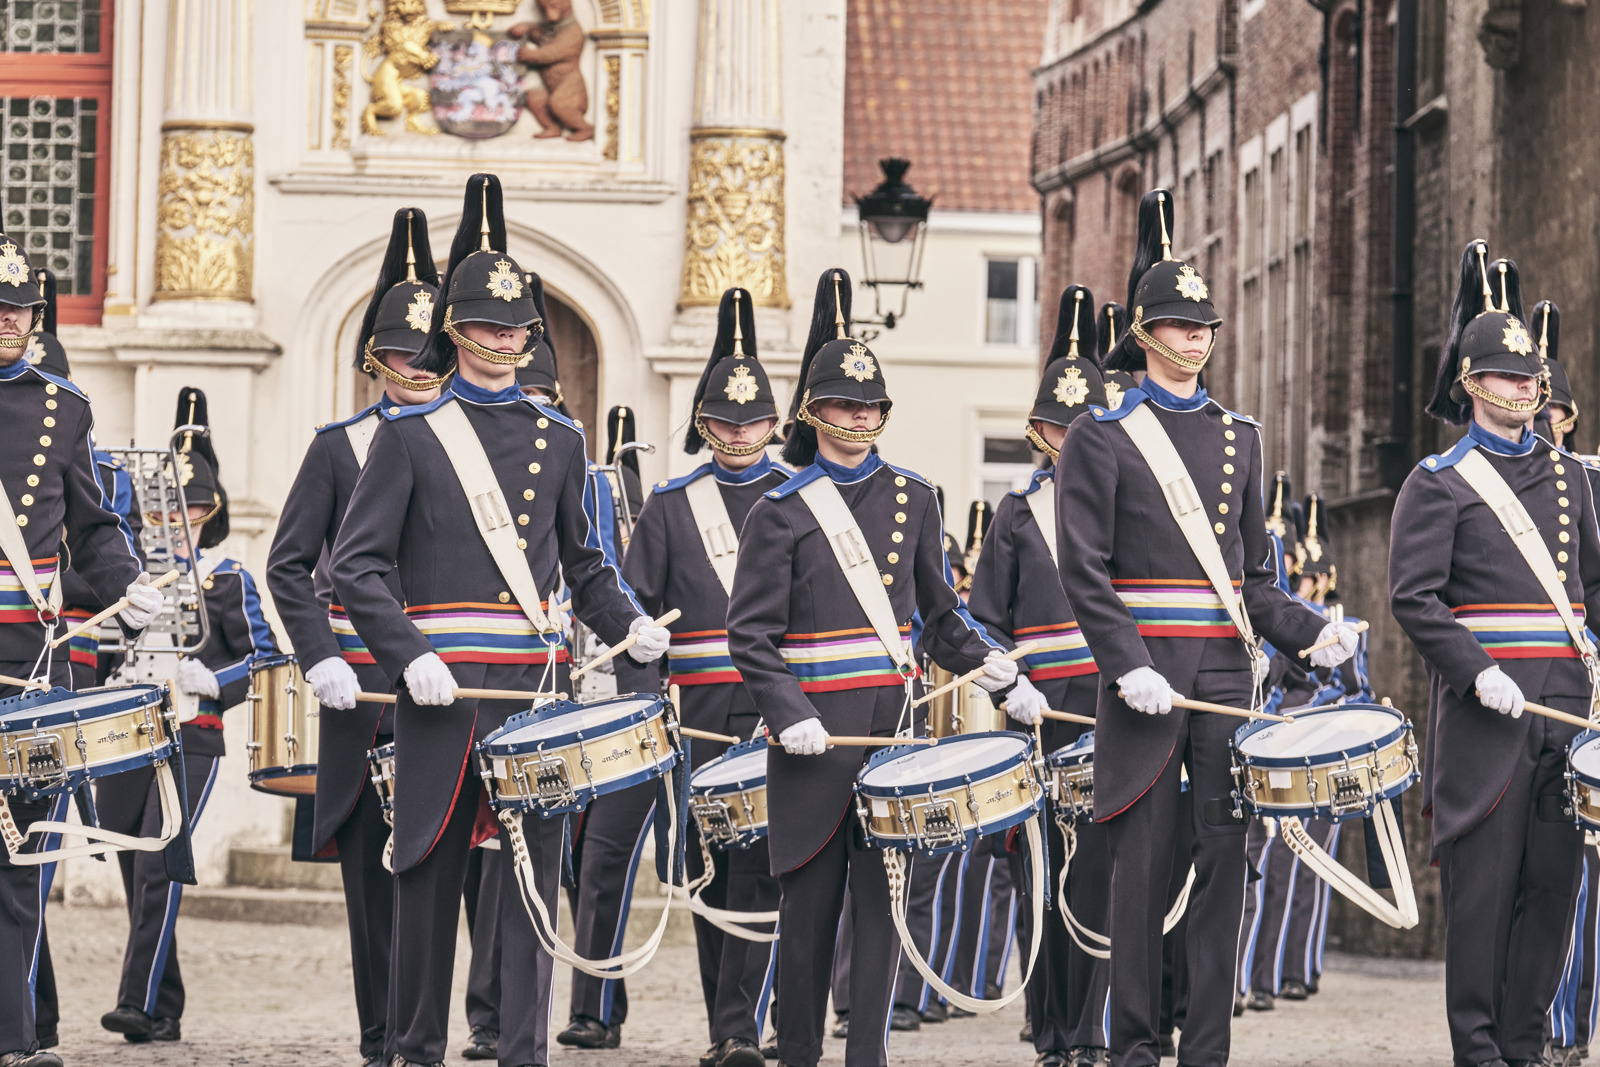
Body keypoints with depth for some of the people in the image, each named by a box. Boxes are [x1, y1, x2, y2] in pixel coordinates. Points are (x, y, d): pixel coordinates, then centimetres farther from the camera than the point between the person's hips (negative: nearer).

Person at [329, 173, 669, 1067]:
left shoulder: (559, 439, 12)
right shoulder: (411, 434, 2)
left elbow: (586, 564, 18)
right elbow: (356, 565, -3)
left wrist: (630, 627, 0)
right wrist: (411, 657, -15)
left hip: (537, 684, 3)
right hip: (444, 688, -2)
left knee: (534, 878, -2)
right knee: (430, 873, 5)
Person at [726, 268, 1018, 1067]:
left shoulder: (911, 499, 12)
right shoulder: (781, 512, 0)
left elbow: (939, 612, 16)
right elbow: (750, 633, -3)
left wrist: (987, 667, 1)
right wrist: (788, 716, -15)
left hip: (893, 721, 3)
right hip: (816, 729, -3)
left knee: (882, 892, 0)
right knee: (810, 896, 2)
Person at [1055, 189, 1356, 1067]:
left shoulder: (1238, 436, 16)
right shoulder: (1102, 436, 0)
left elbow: (1252, 574, 16)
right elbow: (1084, 569, -6)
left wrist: (1308, 633, -1)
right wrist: (1128, 667, -17)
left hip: (1227, 667, 4)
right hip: (1147, 672, -4)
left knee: (1226, 851, 1)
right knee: (1142, 858, -2)